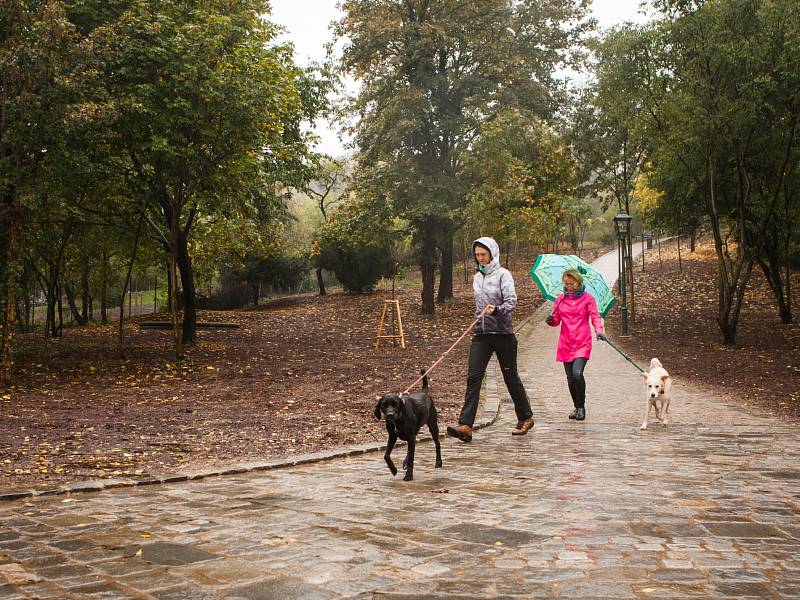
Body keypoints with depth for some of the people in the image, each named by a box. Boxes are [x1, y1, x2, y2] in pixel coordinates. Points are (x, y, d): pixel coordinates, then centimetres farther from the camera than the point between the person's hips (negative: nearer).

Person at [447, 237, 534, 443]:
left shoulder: (502, 274, -6)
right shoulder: (477, 277, 13)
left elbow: (511, 301, -17)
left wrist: (496, 310, -34)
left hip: (502, 333, -5)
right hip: (481, 334, 5)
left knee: (511, 377, 7)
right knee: (473, 377, -8)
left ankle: (526, 418, 26)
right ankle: (465, 425, -16)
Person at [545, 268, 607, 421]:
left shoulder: (587, 298, 2)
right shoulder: (560, 299, 10)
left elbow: (595, 316, -3)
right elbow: (556, 320, 14)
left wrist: (599, 331, -21)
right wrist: (551, 321, -10)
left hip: (582, 343, -3)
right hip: (566, 344, 4)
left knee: (577, 373, -20)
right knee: (570, 377, 5)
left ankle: (581, 406, -4)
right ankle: (577, 407, 23)